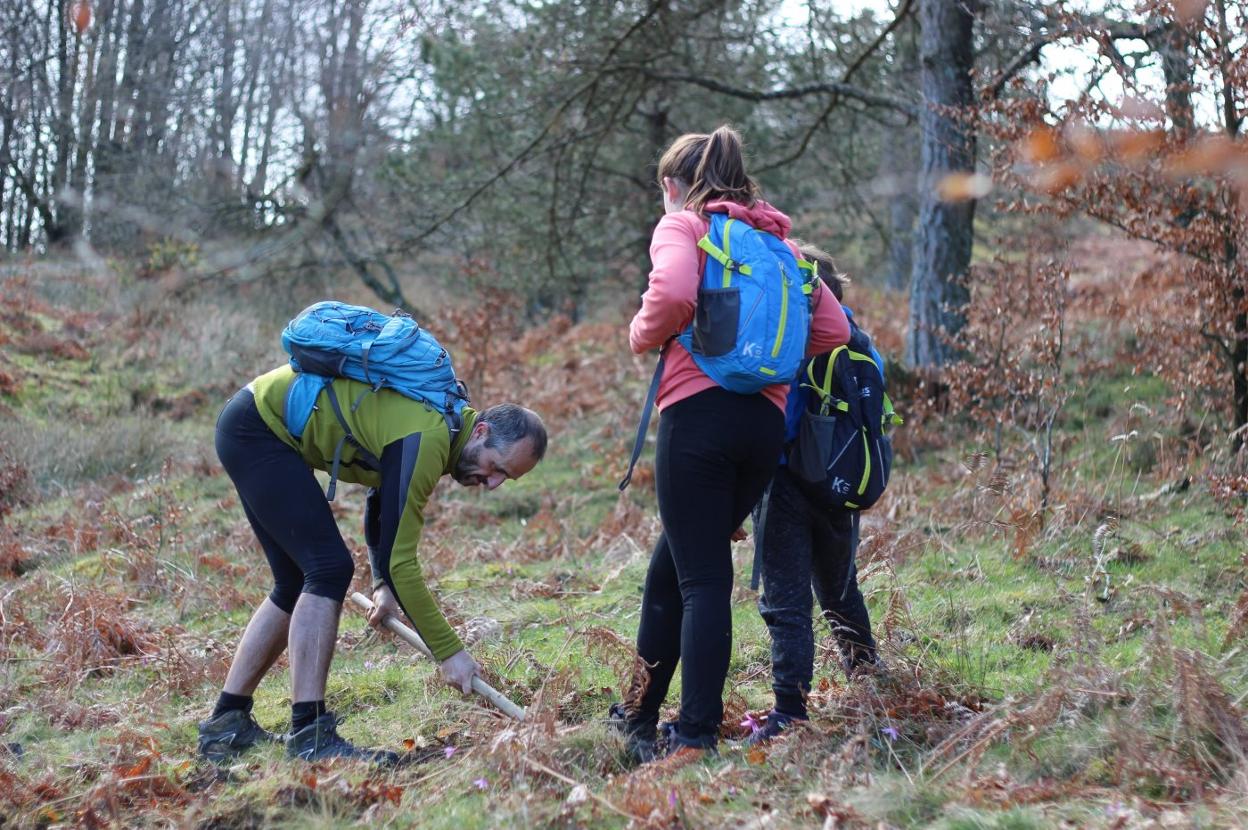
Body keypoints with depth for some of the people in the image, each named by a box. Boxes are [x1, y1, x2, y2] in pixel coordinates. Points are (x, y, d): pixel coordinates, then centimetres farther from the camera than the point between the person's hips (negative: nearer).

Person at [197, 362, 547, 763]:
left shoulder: (444, 417, 5)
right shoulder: (426, 441, -25)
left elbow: (384, 497, 21)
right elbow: (399, 561, -25)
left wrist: (384, 584, 13)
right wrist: (449, 651, -19)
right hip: (255, 430, -10)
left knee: (298, 583, 12)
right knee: (329, 567, -16)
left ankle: (227, 723, 18)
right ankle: (310, 733, -16)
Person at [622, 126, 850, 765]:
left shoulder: (681, 226, 3)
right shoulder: (777, 238, 21)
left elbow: (674, 293, -19)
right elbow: (833, 329, 14)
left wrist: (643, 334, 0)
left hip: (699, 409, -6)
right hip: (768, 419, 6)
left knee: (701, 580, -4)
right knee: (671, 567, 16)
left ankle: (696, 739, -1)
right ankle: (640, 715, 21)